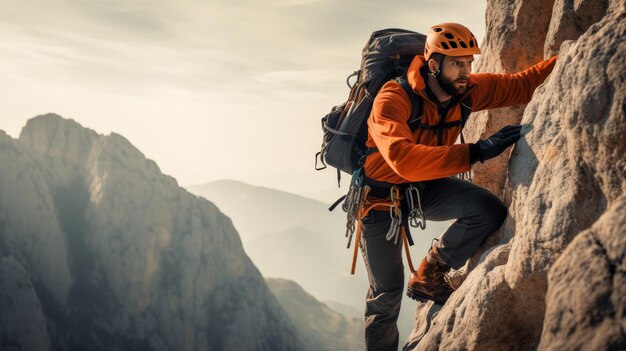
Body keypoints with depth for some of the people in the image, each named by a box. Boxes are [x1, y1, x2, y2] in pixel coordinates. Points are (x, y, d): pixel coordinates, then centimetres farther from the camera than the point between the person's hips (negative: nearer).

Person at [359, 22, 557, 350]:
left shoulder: (468, 90, -13)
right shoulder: (392, 100, -32)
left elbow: (520, 85, -6)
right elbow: (403, 159, -47)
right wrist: (477, 151, -50)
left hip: (425, 187, 5)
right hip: (382, 194, -5)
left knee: (489, 211, -21)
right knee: (387, 290, 0)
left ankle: (429, 277, 0)